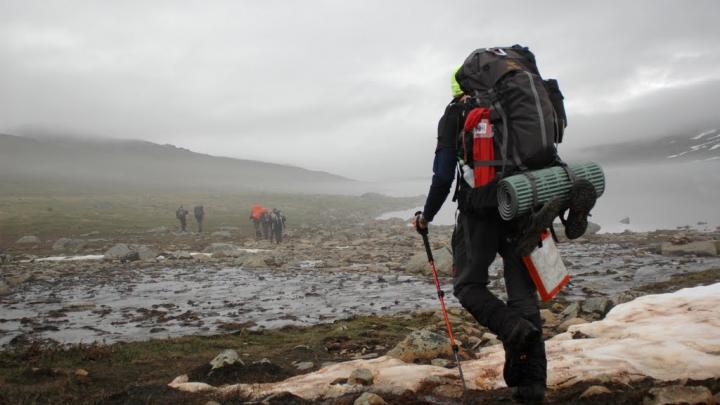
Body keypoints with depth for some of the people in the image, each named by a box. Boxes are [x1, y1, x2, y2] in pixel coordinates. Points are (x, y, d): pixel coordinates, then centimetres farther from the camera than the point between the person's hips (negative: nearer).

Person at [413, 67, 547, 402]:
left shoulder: (456, 115, 5)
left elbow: (444, 173, -3)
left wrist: (427, 216, 8)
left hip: (479, 212, -4)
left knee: (468, 285, 9)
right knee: (523, 292, 7)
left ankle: (514, 329, -18)